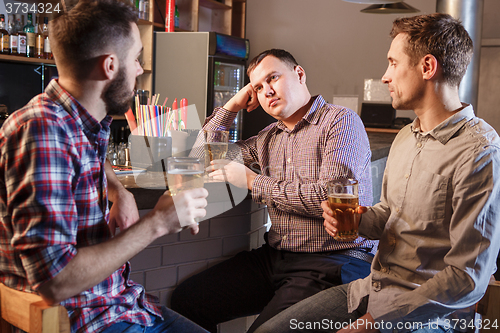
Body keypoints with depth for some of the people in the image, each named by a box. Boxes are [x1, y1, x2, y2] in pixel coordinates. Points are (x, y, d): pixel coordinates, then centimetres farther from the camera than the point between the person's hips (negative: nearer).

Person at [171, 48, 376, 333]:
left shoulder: (341, 121, -3)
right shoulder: (269, 138, 16)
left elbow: (330, 197, -17)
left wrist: (252, 181, -8)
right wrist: (232, 106, 15)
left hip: (333, 260, -6)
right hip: (275, 256, 6)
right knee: (186, 300, -7)